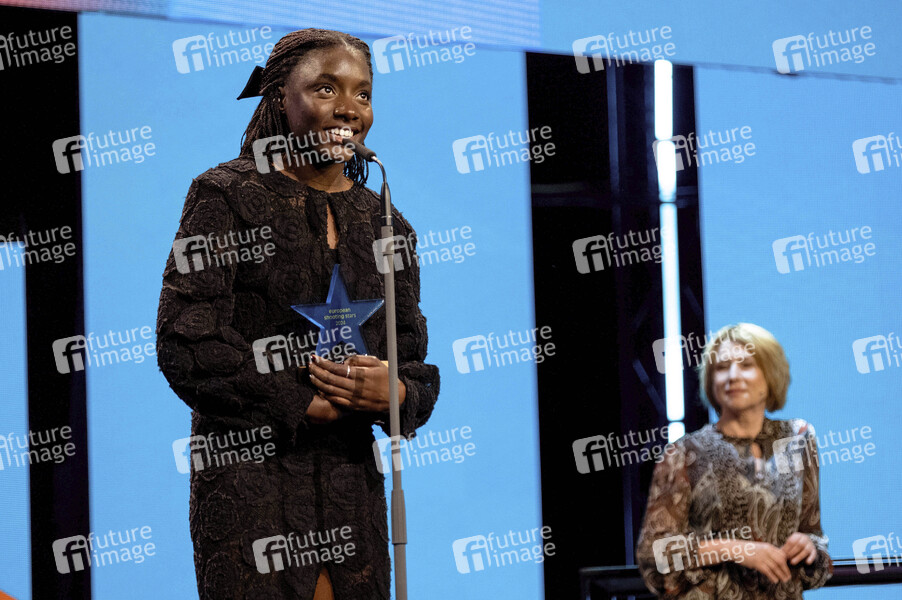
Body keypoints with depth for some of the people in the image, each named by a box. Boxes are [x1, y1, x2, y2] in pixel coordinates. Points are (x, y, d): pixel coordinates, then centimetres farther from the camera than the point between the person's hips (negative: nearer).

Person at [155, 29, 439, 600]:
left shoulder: (384, 223, 13)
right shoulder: (227, 196, -3)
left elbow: (416, 370, 14)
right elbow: (186, 345, -11)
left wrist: (394, 393, -10)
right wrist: (306, 403, -12)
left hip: (353, 484, 5)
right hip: (248, 475, -5)